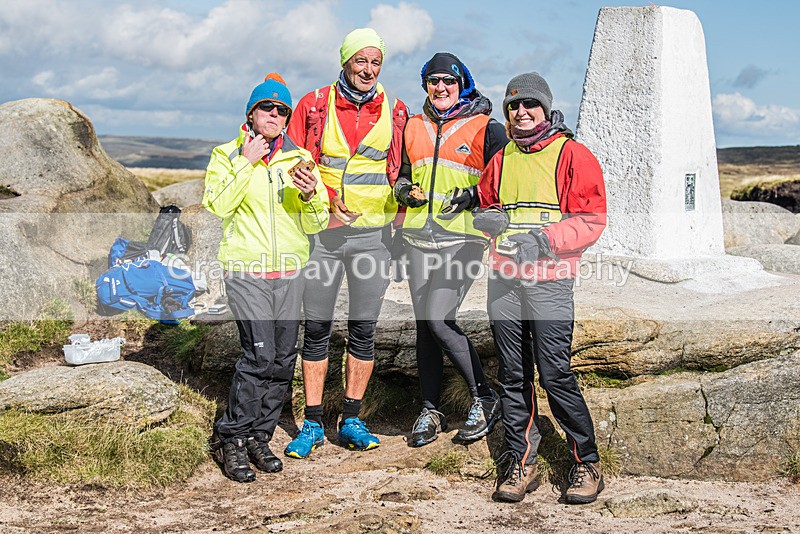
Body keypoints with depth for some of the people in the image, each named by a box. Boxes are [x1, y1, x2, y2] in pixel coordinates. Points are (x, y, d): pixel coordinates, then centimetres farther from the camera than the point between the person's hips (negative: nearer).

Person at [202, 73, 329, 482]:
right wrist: (246, 163, -14)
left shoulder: (300, 159, 11)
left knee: (283, 358, 4)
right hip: (246, 268, -4)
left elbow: (316, 224, 9)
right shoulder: (228, 154, 4)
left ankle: (260, 436, 19)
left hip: (289, 270, 4)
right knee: (260, 354, -14)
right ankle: (232, 440, 0)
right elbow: (218, 205, -12)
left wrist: (311, 196, -11)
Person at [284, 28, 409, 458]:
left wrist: (397, 225, 3)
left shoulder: (395, 112, 5)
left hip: (372, 234, 1)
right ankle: (312, 425, 12)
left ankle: (352, 421, 18)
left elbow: (400, 173, 13)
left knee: (363, 330, 6)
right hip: (322, 231, -1)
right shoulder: (315, 105, 1)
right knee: (316, 329, 3)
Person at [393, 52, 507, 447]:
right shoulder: (413, 128, 15)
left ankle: (484, 399, 0)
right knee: (424, 324, 6)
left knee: (438, 319, -16)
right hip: (420, 235, 5)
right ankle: (430, 411, 18)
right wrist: (404, 192, 3)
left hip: (463, 236, -5)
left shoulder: (485, 128, 1)